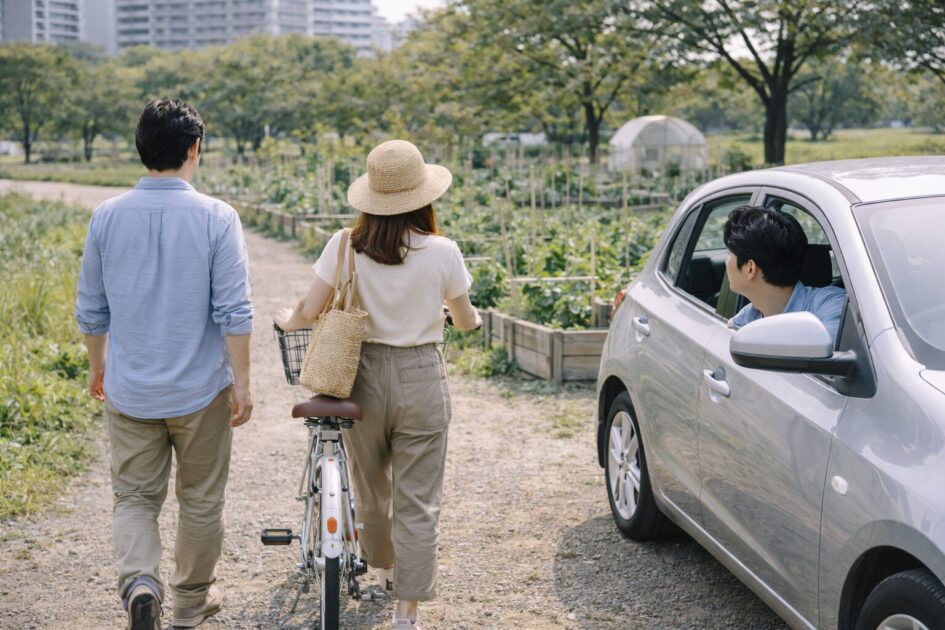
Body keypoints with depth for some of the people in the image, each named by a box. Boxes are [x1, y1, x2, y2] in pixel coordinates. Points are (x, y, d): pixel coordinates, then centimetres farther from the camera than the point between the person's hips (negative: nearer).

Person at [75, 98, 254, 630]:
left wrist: (97, 365, 20)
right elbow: (234, 314, -13)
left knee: (135, 496, 14)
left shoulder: (107, 216, -3)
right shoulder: (217, 218, -13)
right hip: (200, 389, -2)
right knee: (201, 499, 15)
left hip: (129, 390, 2)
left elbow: (91, 310, 5)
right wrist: (242, 383, -4)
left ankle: (139, 581, -10)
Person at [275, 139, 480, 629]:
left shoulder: (345, 247, -9)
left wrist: (285, 319, 19)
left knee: (371, 492, 23)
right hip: (422, 379, -2)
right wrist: (473, 318, 28)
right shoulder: (441, 252, -11)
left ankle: (385, 568, 47)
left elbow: (309, 311, -5)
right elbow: (465, 319, 3)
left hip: (365, 377, 2)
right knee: (418, 504, 6)